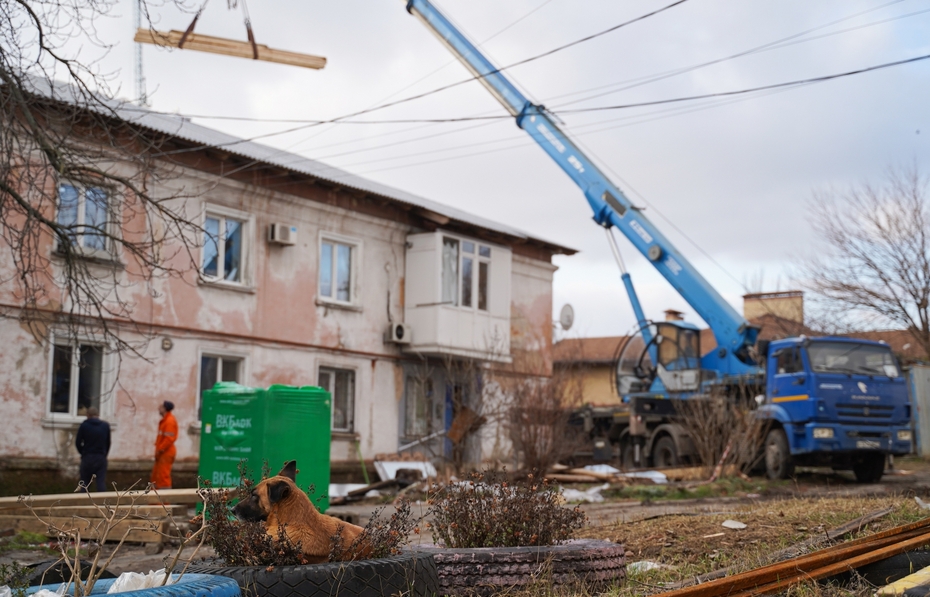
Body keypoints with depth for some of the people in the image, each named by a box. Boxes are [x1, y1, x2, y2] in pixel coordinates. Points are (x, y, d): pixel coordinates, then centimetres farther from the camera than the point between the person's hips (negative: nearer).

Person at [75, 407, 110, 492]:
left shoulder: (84, 425, -3)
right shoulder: (106, 425, 4)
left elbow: (78, 442, 0)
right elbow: (108, 443, 8)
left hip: (87, 458, -1)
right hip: (101, 458, 1)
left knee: (85, 484, 8)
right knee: (101, 483, -1)